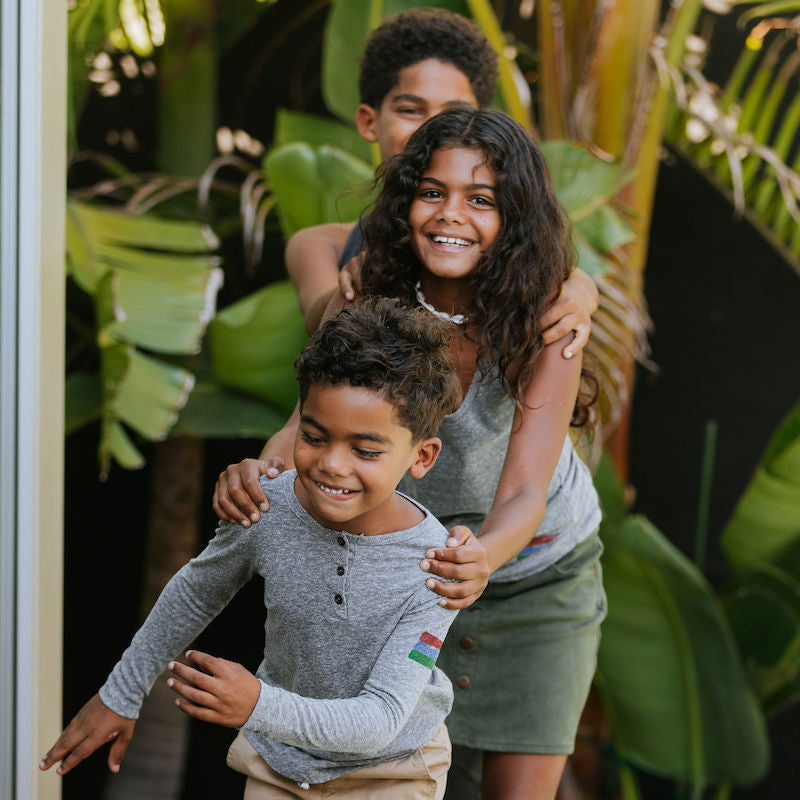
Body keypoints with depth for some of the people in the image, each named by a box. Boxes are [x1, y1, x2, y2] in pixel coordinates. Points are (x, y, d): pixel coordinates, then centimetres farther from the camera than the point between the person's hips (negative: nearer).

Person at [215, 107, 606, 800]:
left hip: (538, 579, -2)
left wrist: (483, 559, -56)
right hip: (414, 563, 2)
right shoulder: (376, 299, -18)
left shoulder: (544, 322, -27)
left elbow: (525, 493, -33)